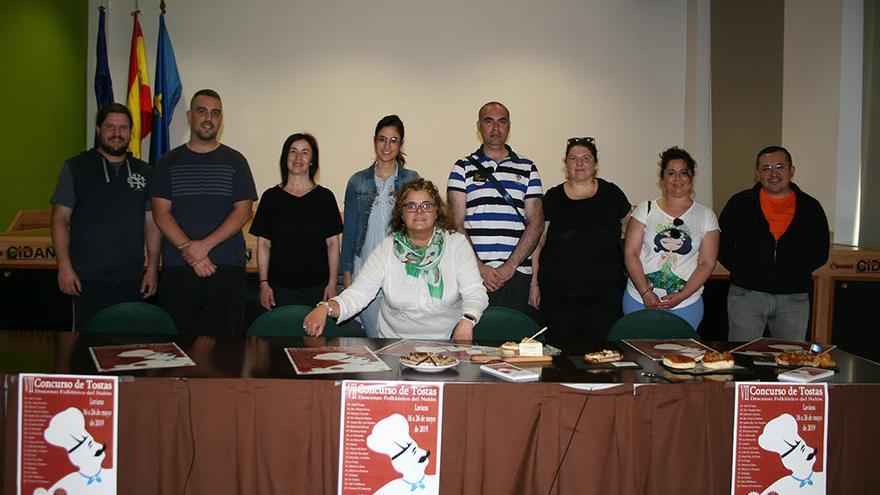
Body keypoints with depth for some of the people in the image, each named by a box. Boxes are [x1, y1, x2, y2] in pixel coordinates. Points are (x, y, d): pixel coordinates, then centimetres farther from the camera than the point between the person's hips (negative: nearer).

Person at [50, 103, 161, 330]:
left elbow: (152, 224, 12)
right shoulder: (76, 167, 4)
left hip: (132, 279, 3)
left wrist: (153, 269, 5)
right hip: (87, 279, -2)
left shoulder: (144, 172, 12)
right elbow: (60, 220, 1)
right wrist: (65, 267, -8)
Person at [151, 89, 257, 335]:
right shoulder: (169, 162, 11)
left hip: (227, 267, -1)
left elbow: (243, 212, 1)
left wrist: (205, 245, -12)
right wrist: (191, 252, -10)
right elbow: (161, 213, 3)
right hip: (177, 268, 1)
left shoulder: (235, 161, 10)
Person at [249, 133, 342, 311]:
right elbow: (263, 244, 4)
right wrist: (263, 283, -2)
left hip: (317, 288, 0)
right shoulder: (271, 197, 4)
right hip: (280, 288, 0)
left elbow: (333, 243, 3)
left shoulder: (325, 197, 3)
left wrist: (332, 282, -3)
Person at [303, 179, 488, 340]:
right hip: (395, 342, 2)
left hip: (448, 342, -2)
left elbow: (476, 292, -6)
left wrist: (466, 322, -27)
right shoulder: (387, 248, 3)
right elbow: (357, 294, -4)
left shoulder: (457, 243, 1)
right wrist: (325, 308, -24)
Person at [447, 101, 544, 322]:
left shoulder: (527, 169, 13)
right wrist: (479, 267, -10)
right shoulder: (463, 168, 9)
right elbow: (457, 225, 2)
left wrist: (510, 266, -7)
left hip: (517, 274, 1)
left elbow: (536, 223, 6)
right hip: (473, 274, -1)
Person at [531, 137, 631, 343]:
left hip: (603, 292, 1)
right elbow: (538, 243, 7)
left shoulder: (611, 194, 7)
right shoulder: (553, 198, 6)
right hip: (558, 292, 0)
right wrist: (534, 283, 3)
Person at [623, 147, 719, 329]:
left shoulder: (706, 216, 4)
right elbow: (630, 253, -2)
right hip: (639, 300, 0)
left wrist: (680, 297, -12)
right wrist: (645, 293, -13)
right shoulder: (645, 210, 3)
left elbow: (707, 263, 0)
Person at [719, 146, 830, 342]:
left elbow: (821, 252, 13)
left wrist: (797, 271, 2)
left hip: (794, 298, 1)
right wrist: (741, 270, -1)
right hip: (746, 295, -1)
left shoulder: (810, 207, 7)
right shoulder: (740, 203, 3)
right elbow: (721, 244, 8)